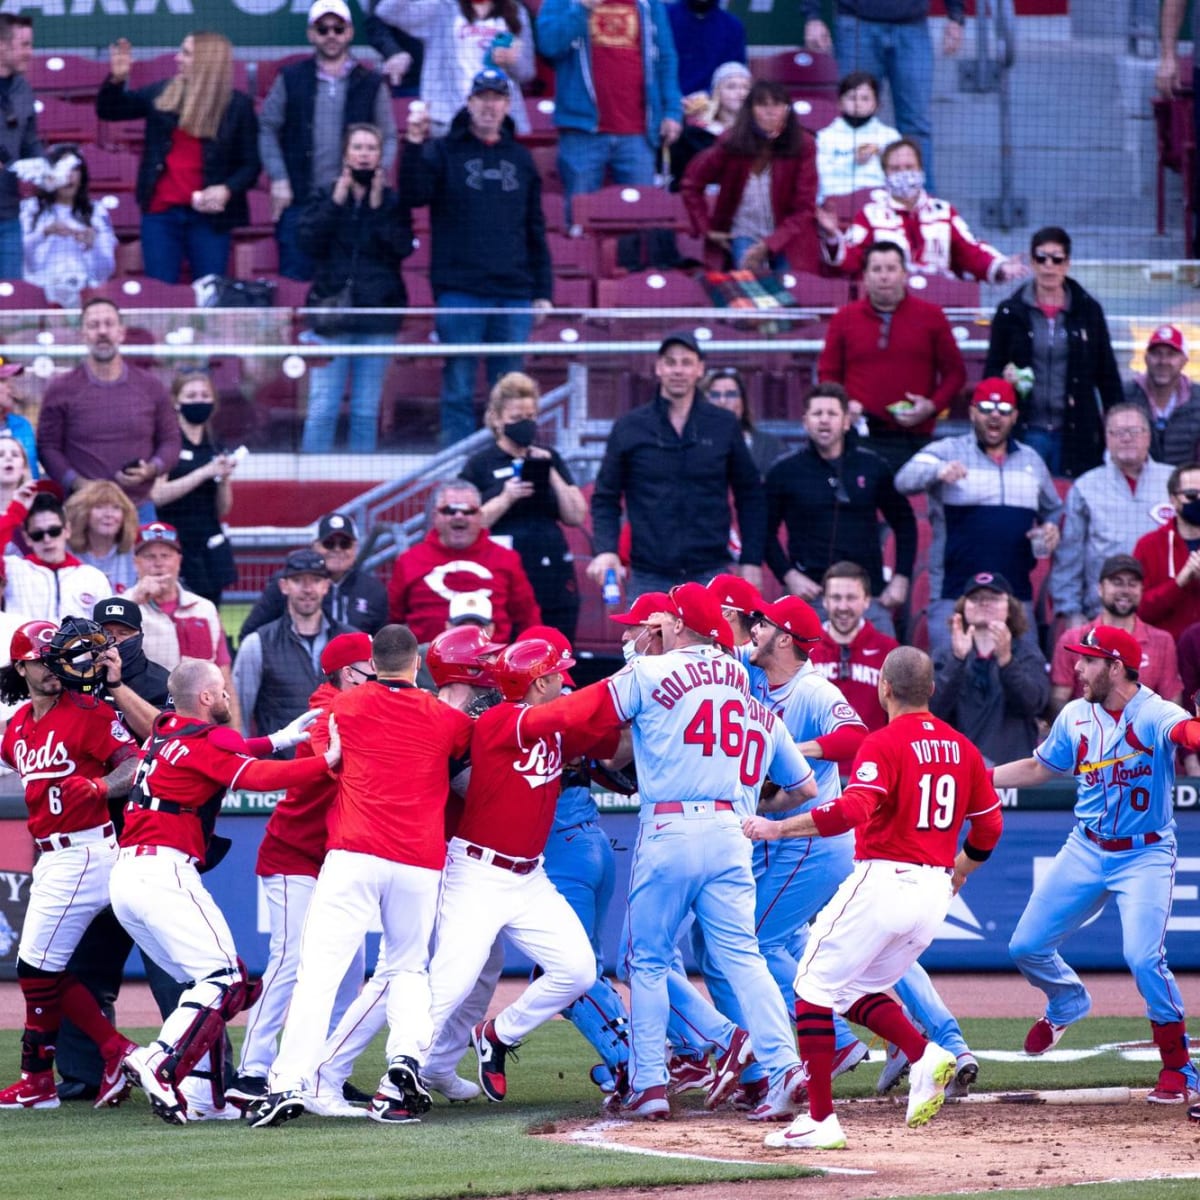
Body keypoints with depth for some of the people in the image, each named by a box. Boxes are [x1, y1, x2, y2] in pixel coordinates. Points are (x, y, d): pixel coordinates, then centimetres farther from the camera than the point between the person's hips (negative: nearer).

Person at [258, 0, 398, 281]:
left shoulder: (371, 84, 8)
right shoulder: (290, 79, 8)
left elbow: (388, 138, 11)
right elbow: (267, 129, 8)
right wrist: (278, 179, -3)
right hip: (299, 203, 0)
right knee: (296, 279, -2)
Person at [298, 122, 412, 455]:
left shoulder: (391, 203, 8)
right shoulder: (324, 199, 9)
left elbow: (403, 246, -7)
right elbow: (308, 240, -7)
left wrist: (378, 205, -10)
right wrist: (337, 200, -9)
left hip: (378, 314, 1)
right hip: (332, 311, -1)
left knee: (367, 410, 3)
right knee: (323, 408, -6)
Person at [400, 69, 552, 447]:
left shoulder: (520, 158, 15)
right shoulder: (444, 152, 5)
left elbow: (535, 229, 17)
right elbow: (413, 195, -11)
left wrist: (543, 291, 12)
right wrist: (414, 145, -23)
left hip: (514, 293, 3)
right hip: (460, 292, -3)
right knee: (459, 389, -2)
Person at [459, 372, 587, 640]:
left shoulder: (549, 459, 16)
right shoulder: (480, 465, 5)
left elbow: (577, 517, 9)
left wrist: (551, 474, -1)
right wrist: (506, 498, -14)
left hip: (554, 582, 4)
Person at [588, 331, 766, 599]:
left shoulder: (724, 426, 5)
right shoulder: (628, 428, 4)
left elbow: (749, 495, 11)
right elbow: (605, 498, 7)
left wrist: (751, 561, 4)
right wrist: (605, 550, -10)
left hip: (710, 576, 0)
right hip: (649, 580, 0)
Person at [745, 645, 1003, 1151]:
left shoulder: (885, 744, -10)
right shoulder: (961, 748, 11)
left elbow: (852, 811, -23)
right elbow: (989, 826, 17)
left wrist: (778, 827, -18)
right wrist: (955, 876, 33)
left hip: (882, 881, -7)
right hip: (934, 892, 7)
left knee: (815, 988, 1)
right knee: (857, 992, 21)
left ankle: (821, 1120, -6)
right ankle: (925, 1056, -5)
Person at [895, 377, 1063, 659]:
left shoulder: (1031, 461, 15)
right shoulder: (946, 452, 0)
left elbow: (1053, 509, 27)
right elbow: (905, 479, -18)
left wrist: (1052, 528, 2)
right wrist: (937, 472, -40)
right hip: (954, 595, -4)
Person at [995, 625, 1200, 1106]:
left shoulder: (1155, 715, -17)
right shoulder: (1076, 716, 2)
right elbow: (1040, 768, 18)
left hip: (1145, 855, -6)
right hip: (1085, 851, 6)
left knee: (1144, 958, -21)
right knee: (1027, 948, 6)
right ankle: (1067, 1002, 40)